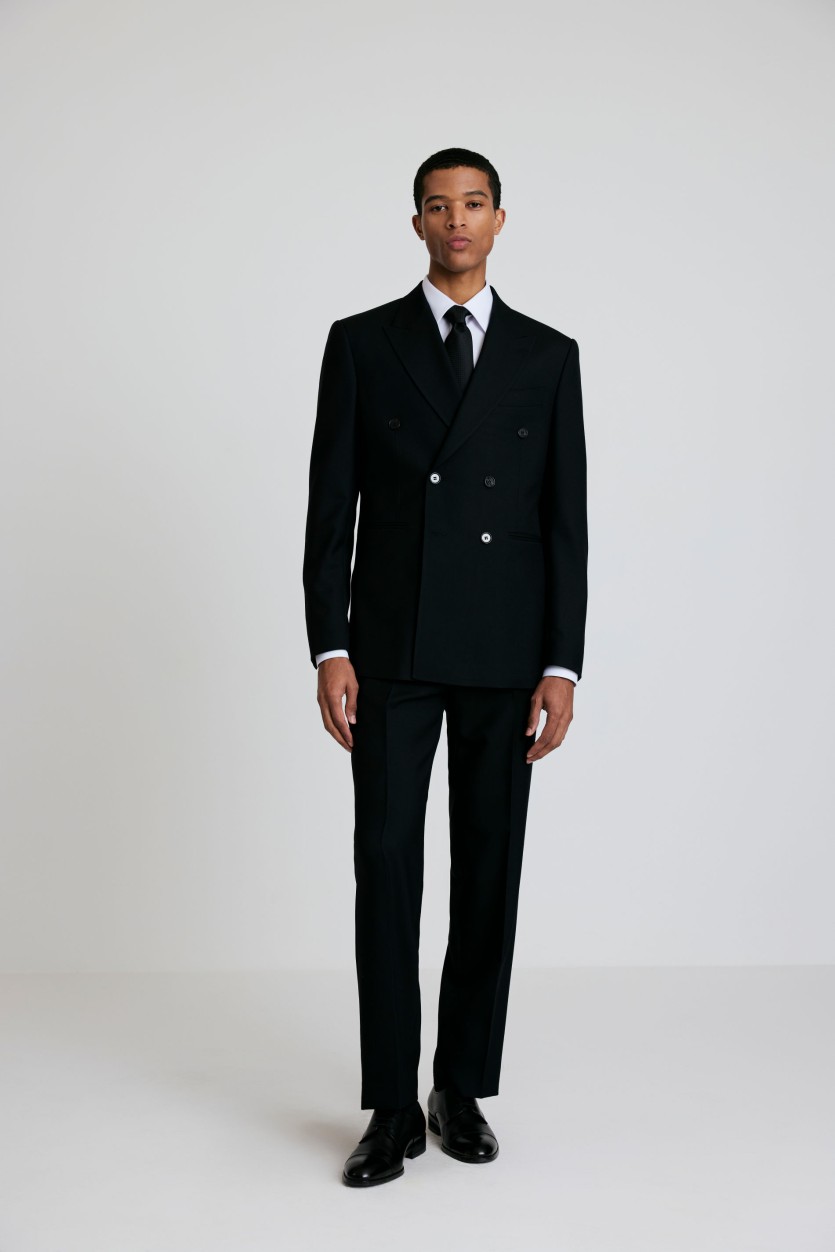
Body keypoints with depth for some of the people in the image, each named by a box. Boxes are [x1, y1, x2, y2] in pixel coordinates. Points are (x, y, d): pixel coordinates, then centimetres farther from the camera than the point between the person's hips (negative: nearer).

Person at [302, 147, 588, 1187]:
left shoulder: (548, 356, 7)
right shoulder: (361, 344, 5)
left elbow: (565, 521, 3)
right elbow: (331, 507, 1)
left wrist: (562, 667, -5)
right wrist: (330, 650, -8)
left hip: (506, 654, 1)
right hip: (392, 649, -1)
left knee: (489, 873, 6)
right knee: (385, 867, -4)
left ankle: (464, 1089, 19)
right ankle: (393, 1109, 6)